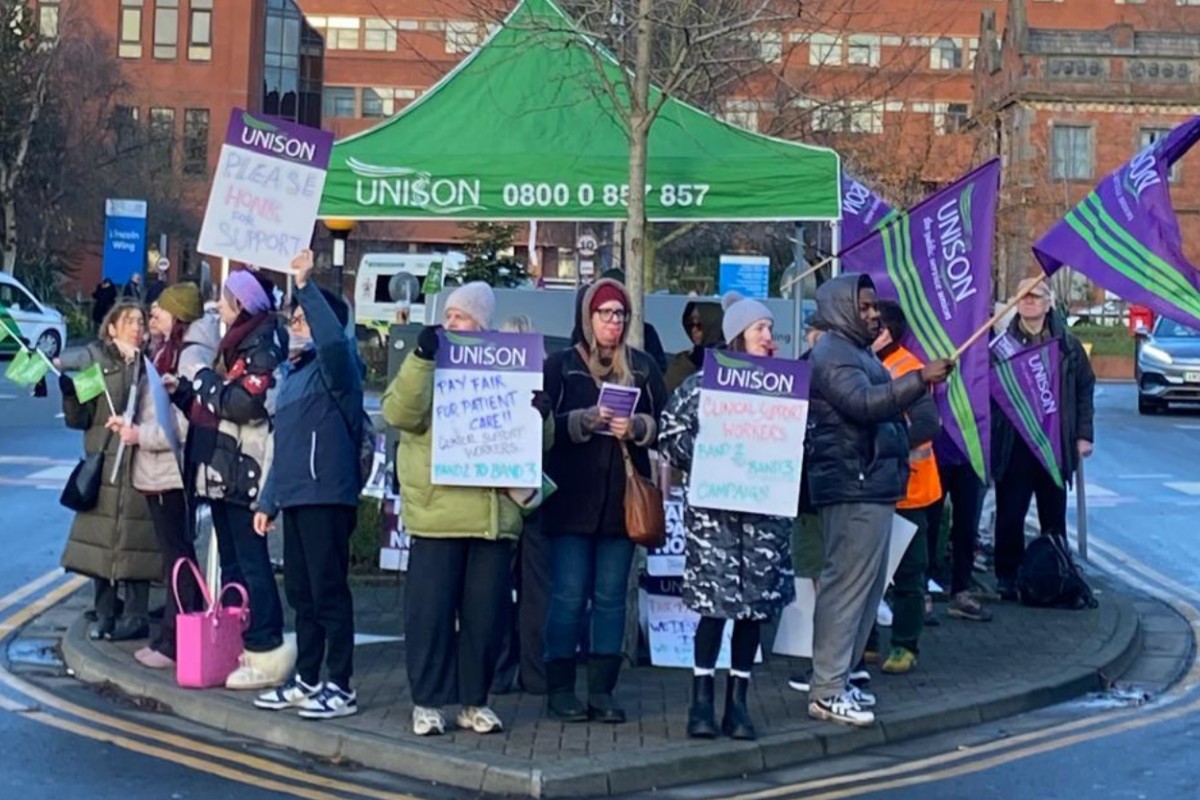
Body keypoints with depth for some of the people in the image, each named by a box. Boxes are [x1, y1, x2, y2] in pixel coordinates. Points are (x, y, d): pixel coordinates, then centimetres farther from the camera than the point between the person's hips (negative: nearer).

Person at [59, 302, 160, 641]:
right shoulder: (95, 360, 7)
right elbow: (79, 419, 3)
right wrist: (69, 393, -15)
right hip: (103, 463, 1)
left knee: (134, 540, -3)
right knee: (100, 539, 2)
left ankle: (135, 616, 4)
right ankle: (105, 615, 13)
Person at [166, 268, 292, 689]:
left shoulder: (263, 344, -11)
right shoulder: (235, 342, 18)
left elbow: (248, 404, -25)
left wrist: (208, 381, -11)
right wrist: (184, 392, 13)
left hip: (244, 470, -10)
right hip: (223, 469, 10)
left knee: (250, 563, -9)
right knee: (231, 561, 14)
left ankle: (266, 653, -6)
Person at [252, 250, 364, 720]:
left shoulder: (334, 366, -6)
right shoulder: (291, 370, 19)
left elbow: (334, 339, -33)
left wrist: (305, 285, -31)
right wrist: (268, 501, 22)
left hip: (326, 496, -9)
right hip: (293, 496, 9)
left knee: (329, 593, -5)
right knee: (300, 593, 14)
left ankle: (340, 687, 2)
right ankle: (307, 680, 24)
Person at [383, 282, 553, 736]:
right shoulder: (428, 365, 7)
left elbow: (535, 440, 16)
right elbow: (400, 413, -11)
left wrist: (539, 416, -6)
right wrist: (421, 357, -19)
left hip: (493, 511, 2)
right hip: (436, 510, -2)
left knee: (487, 610, 7)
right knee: (430, 608, 0)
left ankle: (474, 700, 19)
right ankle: (427, 701, 10)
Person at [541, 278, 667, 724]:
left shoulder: (643, 368, 11)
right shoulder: (561, 366, 4)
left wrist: (637, 427, -12)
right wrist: (586, 420, -18)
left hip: (622, 499, 3)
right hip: (572, 500, -3)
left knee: (611, 597, 6)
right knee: (569, 597, -2)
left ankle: (602, 690, 12)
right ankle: (559, 689, 6)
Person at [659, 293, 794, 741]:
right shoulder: (702, 384, 1)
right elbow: (670, 434, -1)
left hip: (766, 509, 3)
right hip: (713, 507, -3)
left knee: (756, 603, 4)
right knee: (714, 601, -5)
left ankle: (738, 700, 14)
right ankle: (702, 699, 5)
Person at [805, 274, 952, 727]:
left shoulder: (856, 351, 22)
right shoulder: (834, 355, -13)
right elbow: (863, 402, -29)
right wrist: (919, 380, -36)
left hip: (870, 485, 11)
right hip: (854, 489, -11)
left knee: (867, 584, 14)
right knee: (849, 584, -11)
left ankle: (837, 680, 22)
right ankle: (826, 691, -8)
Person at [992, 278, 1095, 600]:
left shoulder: (1067, 345, 5)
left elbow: (1085, 388, 9)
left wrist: (1084, 434, 3)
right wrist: (990, 434, -8)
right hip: (1013, 444, -2)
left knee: (1054, 516, 10)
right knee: (1010, 516, 2)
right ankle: (1007, 578, 12)